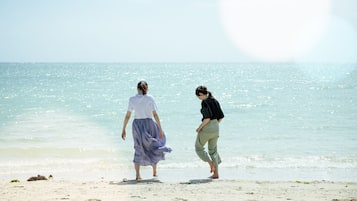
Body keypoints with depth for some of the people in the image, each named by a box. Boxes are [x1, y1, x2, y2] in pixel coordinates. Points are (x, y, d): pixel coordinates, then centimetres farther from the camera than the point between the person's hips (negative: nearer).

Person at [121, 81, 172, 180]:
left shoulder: (132, 99, 0)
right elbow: (155, 114, -11)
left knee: (139, 150, 12)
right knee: (154, 147, 19)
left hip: (137, 125, 2)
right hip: (149, 124, -2)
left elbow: (127, 116, 0)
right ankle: (154, 172, 23)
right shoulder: (150, 98, -6)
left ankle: (137, 174, 1)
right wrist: (160, 129, -8)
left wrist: (123, 129, 7)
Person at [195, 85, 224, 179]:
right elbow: (221, 117, 10)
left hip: (206, 128, -8)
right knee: (213, 150, 16)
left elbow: (207, 117, -23)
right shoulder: (215, 101, 9)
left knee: (198, 147, 12)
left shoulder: (204, 102, -14)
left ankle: (211, 163, -6)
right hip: (216, 128, 8)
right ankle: (216, 173, 11)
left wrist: (199, 127, -13)